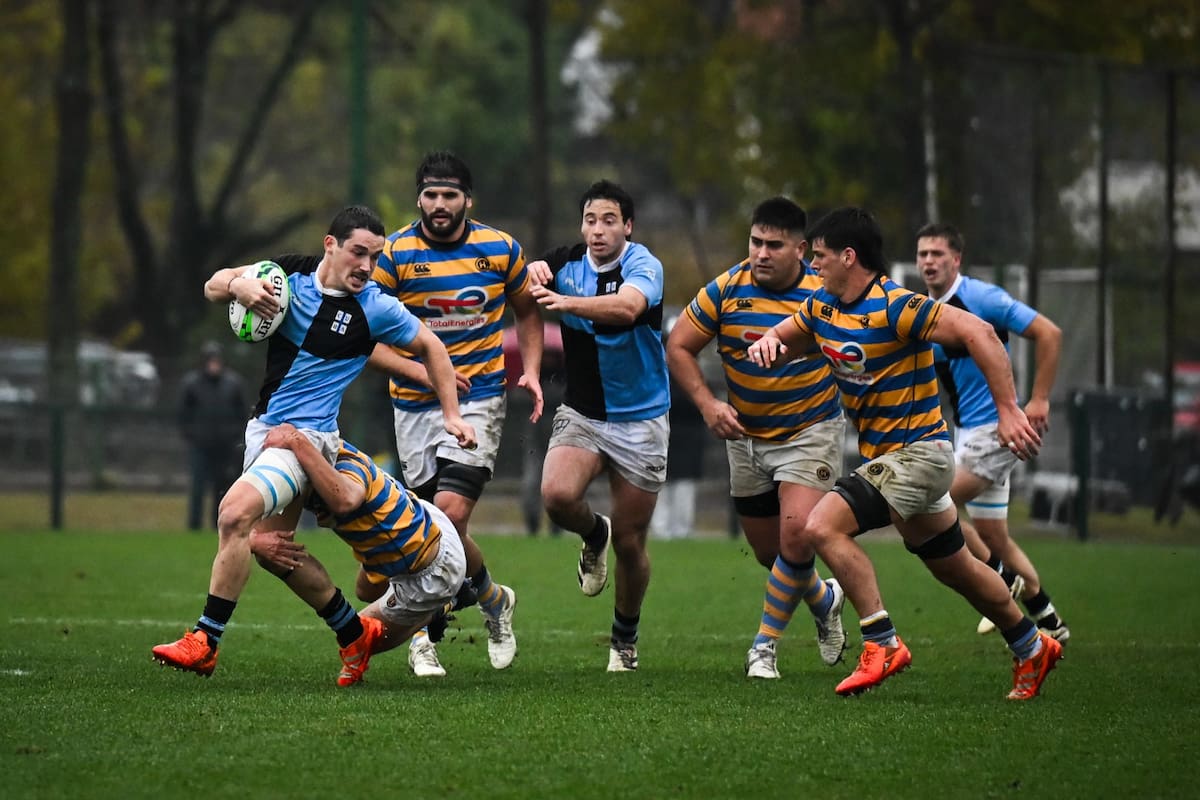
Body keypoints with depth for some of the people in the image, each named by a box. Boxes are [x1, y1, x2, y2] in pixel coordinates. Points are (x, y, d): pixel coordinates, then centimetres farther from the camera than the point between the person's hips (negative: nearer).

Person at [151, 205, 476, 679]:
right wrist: (238, 285, -17)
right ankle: (354, 633, 27)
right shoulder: (290, 273, 2)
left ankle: (204, 643, -19)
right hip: (263, 427, 6)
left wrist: (452, 415, 5)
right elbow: (213, 287, 6)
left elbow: (431, 348, 6)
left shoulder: (373, 307, -9)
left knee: (235, 514, -24)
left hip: (307, 435, -6)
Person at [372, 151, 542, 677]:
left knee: (449, 513, -17)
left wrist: (530, 371, 4)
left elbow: (526, 311, 17)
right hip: (414, 404, 1)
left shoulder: (500, 249, 1)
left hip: (479, 398, -1)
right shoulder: (395, 254, -5)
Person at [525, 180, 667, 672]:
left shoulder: (643, 266, -17)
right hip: (581, 413, 3)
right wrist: (534, 271, -11)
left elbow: (627, 306, -38)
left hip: (640, 420, -3)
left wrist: (568, 302, -55)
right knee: (557, 494, -26)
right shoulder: (568, 263, -1)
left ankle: (625, 636, 28)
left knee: (630, 541, 4)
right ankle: (594, 534, 10)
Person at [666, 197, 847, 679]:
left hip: (809, 430, -3)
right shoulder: (726, 290, -12)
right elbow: (678, 348, -3)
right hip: (745, 436, 3)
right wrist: (706, 402, -16)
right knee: (768, 553, 12)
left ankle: (765, 644, -4)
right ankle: (825, 600, 43)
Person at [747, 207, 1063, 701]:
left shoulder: (895, 307, -21)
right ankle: (1031, 647, 37)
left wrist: (1008, 410, -29)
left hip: (917, 451, -9)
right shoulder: (821, 306, 4)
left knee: (823, 527, -22)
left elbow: (978, 333, -25)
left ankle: (883, 644, -19)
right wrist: (769, 342, -7)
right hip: (883, 455, 9)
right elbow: (787, 338, 20)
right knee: (952, 566, 20)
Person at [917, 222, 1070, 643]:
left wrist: (1039, 400, -16)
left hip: (995, 428, -9)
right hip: (967, 431, 9)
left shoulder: (982, 298, -14)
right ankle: (1049, 622, 22)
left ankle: (1000, 580, 1)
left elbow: (1049, 334, -14)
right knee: (992, 536, 11)